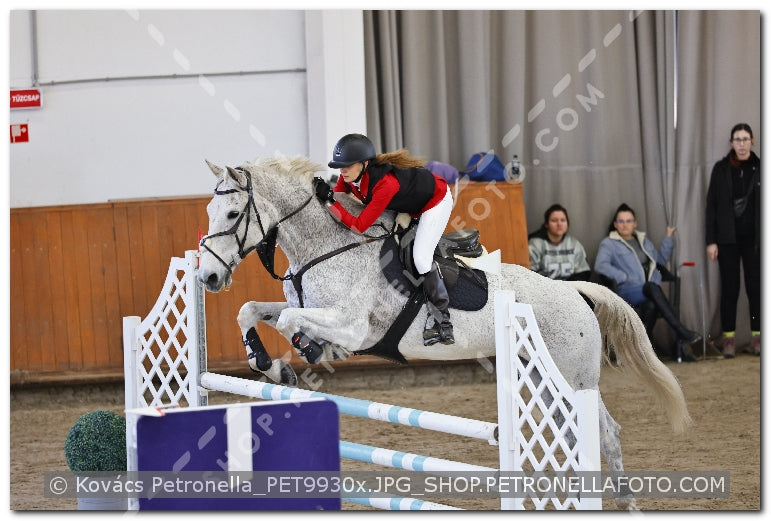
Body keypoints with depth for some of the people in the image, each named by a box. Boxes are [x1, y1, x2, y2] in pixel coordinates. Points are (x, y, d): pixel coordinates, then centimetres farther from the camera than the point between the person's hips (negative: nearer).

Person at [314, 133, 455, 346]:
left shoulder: (385, 184, -43)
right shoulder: (350, 176, -21)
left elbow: (359, 226, -40)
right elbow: (337, 196, -4)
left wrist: (329, 200, -44)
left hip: (436, 200, -9)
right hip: (409, 207, 9)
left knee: (421, 258, -19)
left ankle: (444, 322, -8)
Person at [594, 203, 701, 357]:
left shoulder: (643, 240, 28)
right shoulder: (609, 243, 10)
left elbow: (661, 259, 33)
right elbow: (600, 265, -7)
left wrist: (668, 239, 21)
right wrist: (623, 277, -14)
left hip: (651, 291, 4)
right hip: (628, 291, -4)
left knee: (652, 305, -37)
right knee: (652, 288, -38)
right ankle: (681, 331, -43)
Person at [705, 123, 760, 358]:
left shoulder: (759, 168, 2)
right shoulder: (721, 168, 1)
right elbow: (712, 205, 1)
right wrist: (711, 241, -4)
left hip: (753, 238, 0)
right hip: (728, 239, 0)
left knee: (754, 287, 2)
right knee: (729, 288, 2)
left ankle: (757, 336, 10)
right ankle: (729, 337, 7)